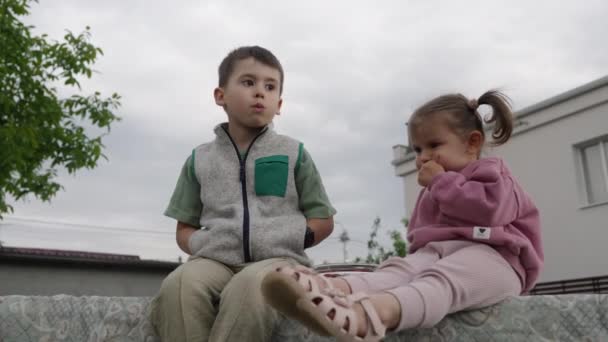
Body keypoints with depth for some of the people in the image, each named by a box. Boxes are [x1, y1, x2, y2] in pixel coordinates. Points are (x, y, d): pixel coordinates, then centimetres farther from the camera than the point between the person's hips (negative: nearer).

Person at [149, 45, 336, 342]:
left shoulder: (294, 153, 12)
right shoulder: (199, 159, 17)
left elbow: (323, 221, 12)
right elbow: (184, 230, 20)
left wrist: (286, 237, -7)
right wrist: (204, 244, -4)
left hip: (277, 258, -1)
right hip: (217, 260, 2)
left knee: (249, 288, -38)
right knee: (178, 286, -33)